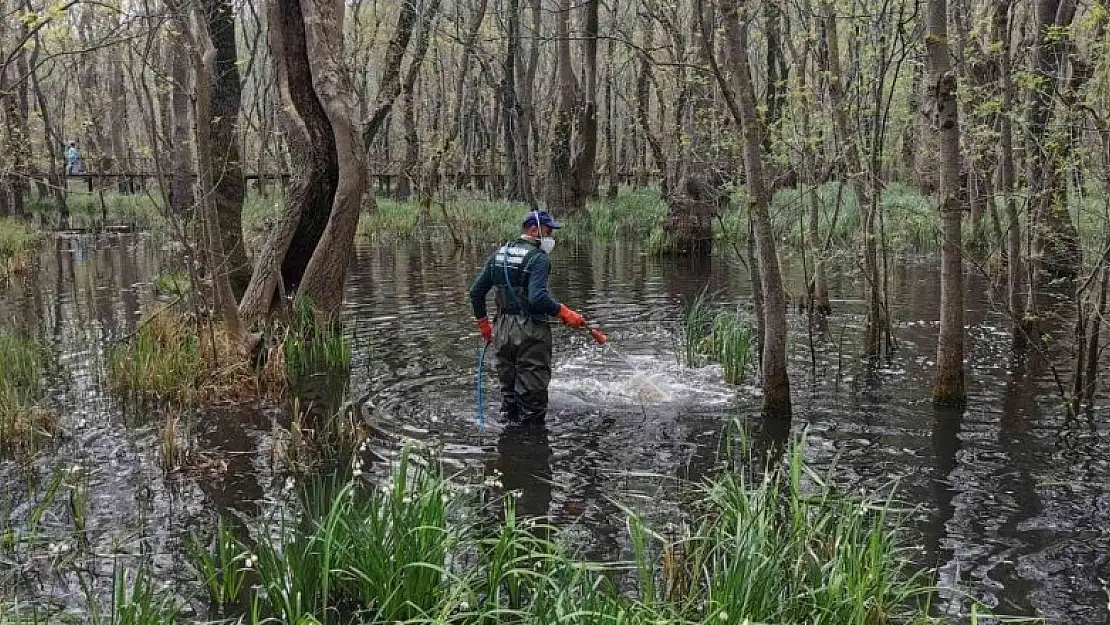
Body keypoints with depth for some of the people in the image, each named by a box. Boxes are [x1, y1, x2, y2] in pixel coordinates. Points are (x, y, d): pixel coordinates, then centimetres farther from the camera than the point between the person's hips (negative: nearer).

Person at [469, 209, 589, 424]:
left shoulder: (499, 254, 10)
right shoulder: (538, 258, -12)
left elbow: (476, 292, 11)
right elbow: (538, 297, -26)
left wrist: (483, 323, 20)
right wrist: (564, 313, -19)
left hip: (502, 331, 7)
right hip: (530, 333, -7)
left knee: (508, 390, 18)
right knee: (532, 391, 2)